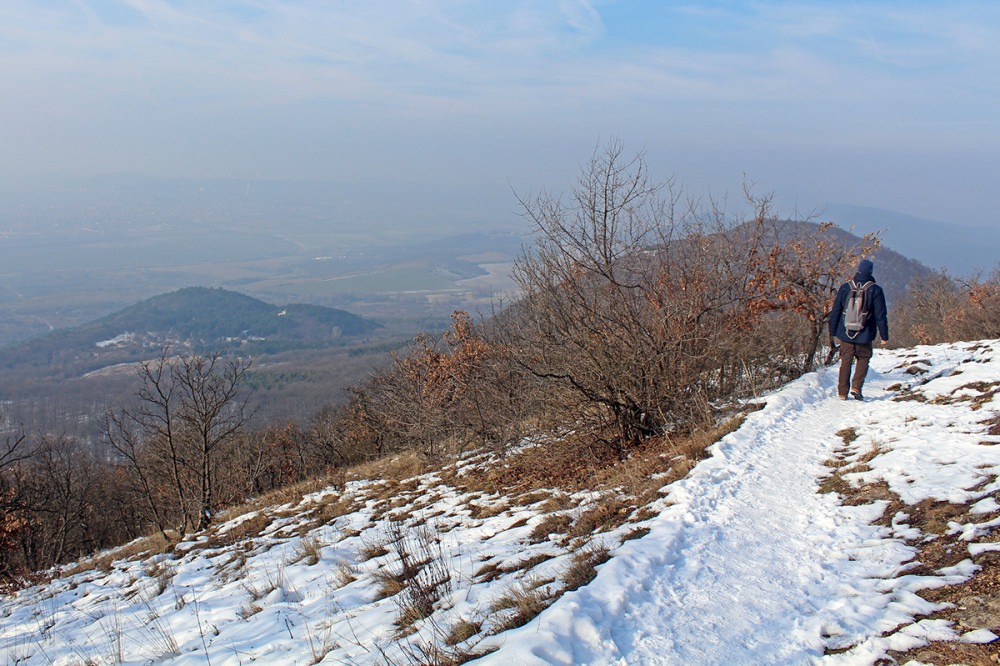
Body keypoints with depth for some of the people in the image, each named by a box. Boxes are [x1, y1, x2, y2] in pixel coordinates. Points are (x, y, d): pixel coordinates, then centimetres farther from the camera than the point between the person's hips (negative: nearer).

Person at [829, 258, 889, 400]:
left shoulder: (845, 287, 0)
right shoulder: (875, 290, -6)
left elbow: (835, 311, 4)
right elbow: (881, 315, -5)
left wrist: (833, 331, 13)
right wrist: (884, 335, 2)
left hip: (845, 334, 2)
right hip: (864, 335, -2)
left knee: (846, 361, 10)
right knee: (863, 359, 15)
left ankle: (842, 392, 9)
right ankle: (856, 386, -2)